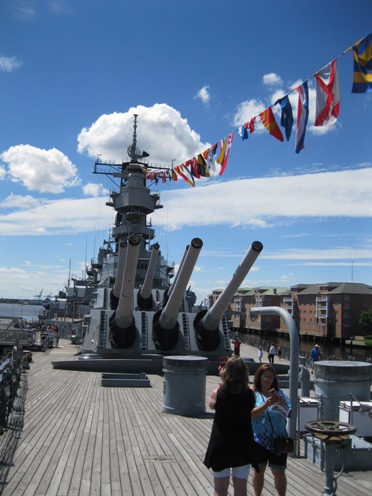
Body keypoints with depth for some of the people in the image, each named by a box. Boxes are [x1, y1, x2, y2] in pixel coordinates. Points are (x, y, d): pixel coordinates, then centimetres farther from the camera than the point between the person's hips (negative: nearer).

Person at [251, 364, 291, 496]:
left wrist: (281, 401, -17)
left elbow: (290, 413, -1)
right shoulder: (253, 394, -5)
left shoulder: (280, 393, 4)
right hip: (259, 439, -1)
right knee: (258, 470, 12)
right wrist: (266, 404, -26)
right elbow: (250, 414, -16)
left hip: (278, 439, 1)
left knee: (279, 471, 7)